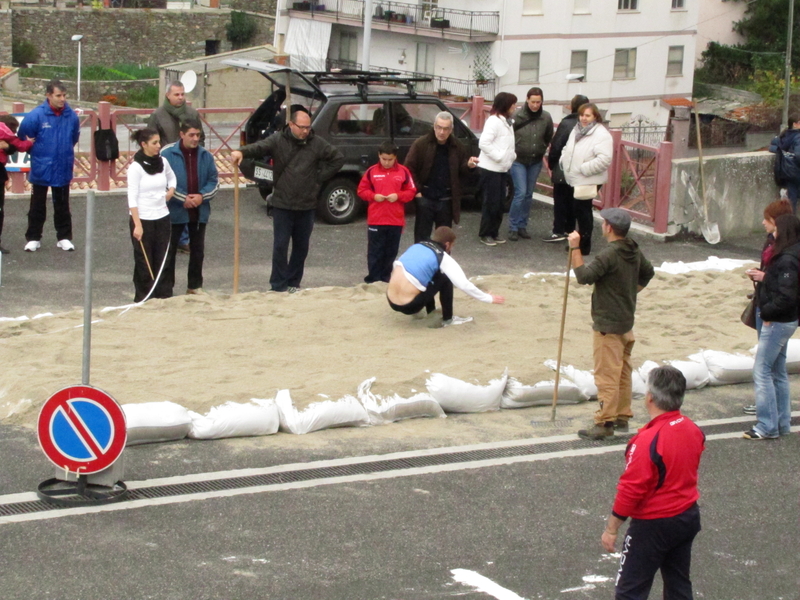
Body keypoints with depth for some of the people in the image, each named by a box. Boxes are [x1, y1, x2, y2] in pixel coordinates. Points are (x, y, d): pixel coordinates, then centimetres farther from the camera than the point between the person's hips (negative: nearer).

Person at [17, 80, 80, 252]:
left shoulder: (72, 116, -8)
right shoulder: (36, 115, -17)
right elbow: (23, 137, -4)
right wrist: (37, 152, 5)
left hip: (63, 169, 2)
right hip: (40, 170, -2)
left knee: (62, 206, 12)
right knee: (37, 206, 10)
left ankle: (64, 238, 21)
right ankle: (33, 238, 19)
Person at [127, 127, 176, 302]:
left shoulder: (163, 162, 4)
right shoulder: (136, 167, -12)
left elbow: (172, 178, 26)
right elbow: (132, 198, -13)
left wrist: (171, 190, 4)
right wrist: (137, 225, -17)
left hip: (162, 217, 5)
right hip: (143, 219, -5)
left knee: (163, 260, 6)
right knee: (144, 261, 1)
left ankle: (165, 296, 11)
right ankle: (143, 298, 9)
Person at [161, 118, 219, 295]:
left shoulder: (205, 155, 3)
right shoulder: (168, 154, -9)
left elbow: (214, 181, 5)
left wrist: (202, 196, -12)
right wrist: (183, 199, -17)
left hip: (199, 212, 4)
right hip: (175, 212, -4)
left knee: (198, 250, 13)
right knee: (170, 250, 2)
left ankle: (195, 285, 25)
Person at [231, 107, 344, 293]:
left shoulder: (316, 144, 0)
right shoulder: (278, 140, -6)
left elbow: (338, 158, 10)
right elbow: (259, 147, -23)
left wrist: (320, 177, 2)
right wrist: (242, 152, -44)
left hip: (306, 206, 3)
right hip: (282, 205, -3)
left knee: (301, 247, 10)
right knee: (280, 246, -4)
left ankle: (293, 283, 23)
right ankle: (278, 286, 2)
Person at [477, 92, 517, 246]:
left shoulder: (506, 121, 15)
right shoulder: (494, 121, -16)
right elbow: (484, 143, -24)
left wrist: (512, 156, 6)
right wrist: (498, 156, -21)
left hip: (502, 169, 9)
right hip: (491, 169, -9)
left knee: (500, 202, 12)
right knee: (491, 202, -3)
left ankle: (494, 232, 21)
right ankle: (485, 234, 6)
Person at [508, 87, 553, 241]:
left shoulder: (546, 118, -6)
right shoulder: (517, 116, -15)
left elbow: (549, 138, 9)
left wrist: (542, 150, 5)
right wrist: (513, 151, -4)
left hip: (535, 162, 4)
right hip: (518, 160, -4)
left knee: (529, 195, 10)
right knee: (520, 193, -10)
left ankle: (522, 226, 20)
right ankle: (513, 227, -1)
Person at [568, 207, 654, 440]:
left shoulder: (609, 255, -23)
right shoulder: (634, 252, 6)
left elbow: (584, 276, -25)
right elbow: (648, 273, 23)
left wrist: (575, 248, -20)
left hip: (608, 326, -9)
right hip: (627, 322, 9)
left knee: (606, 375, -4)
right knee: (623, 372, 17)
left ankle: (605, 423, -2)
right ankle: (622, 417, 26)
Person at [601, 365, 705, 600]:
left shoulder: (648, 440, -26)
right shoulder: (694, 431, -3)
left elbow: (631, 490, -22)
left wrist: (611, 529, -13)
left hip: (653, 525, -8)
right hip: (688, 517, 8)